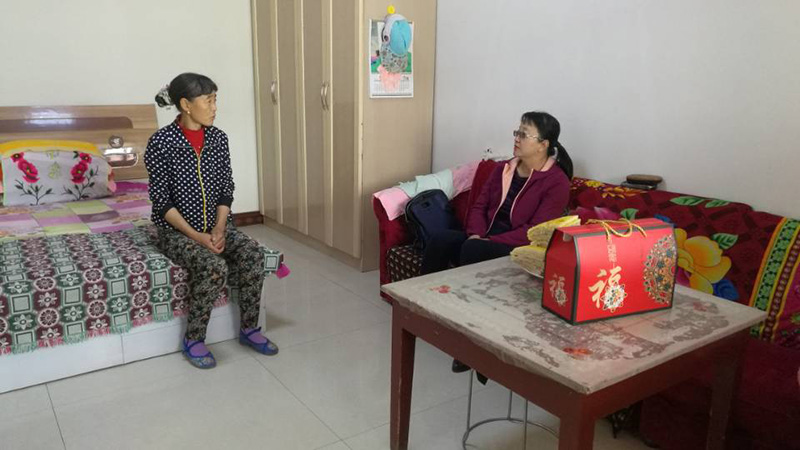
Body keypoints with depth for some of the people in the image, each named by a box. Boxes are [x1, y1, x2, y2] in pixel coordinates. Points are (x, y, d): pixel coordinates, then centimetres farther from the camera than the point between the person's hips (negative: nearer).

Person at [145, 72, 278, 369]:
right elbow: (162, 201, -13)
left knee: (251, 252, -23)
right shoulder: (161, 142, -13)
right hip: (176, 230, -4)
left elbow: (226, 190, 4)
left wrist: (219, 228, -12)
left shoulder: (218, 138, 2)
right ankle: (193, 340, -10)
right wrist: (196, 236, -22)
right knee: (214, 266, -31)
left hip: (215, 225, 5)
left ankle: (249, 329, -7)